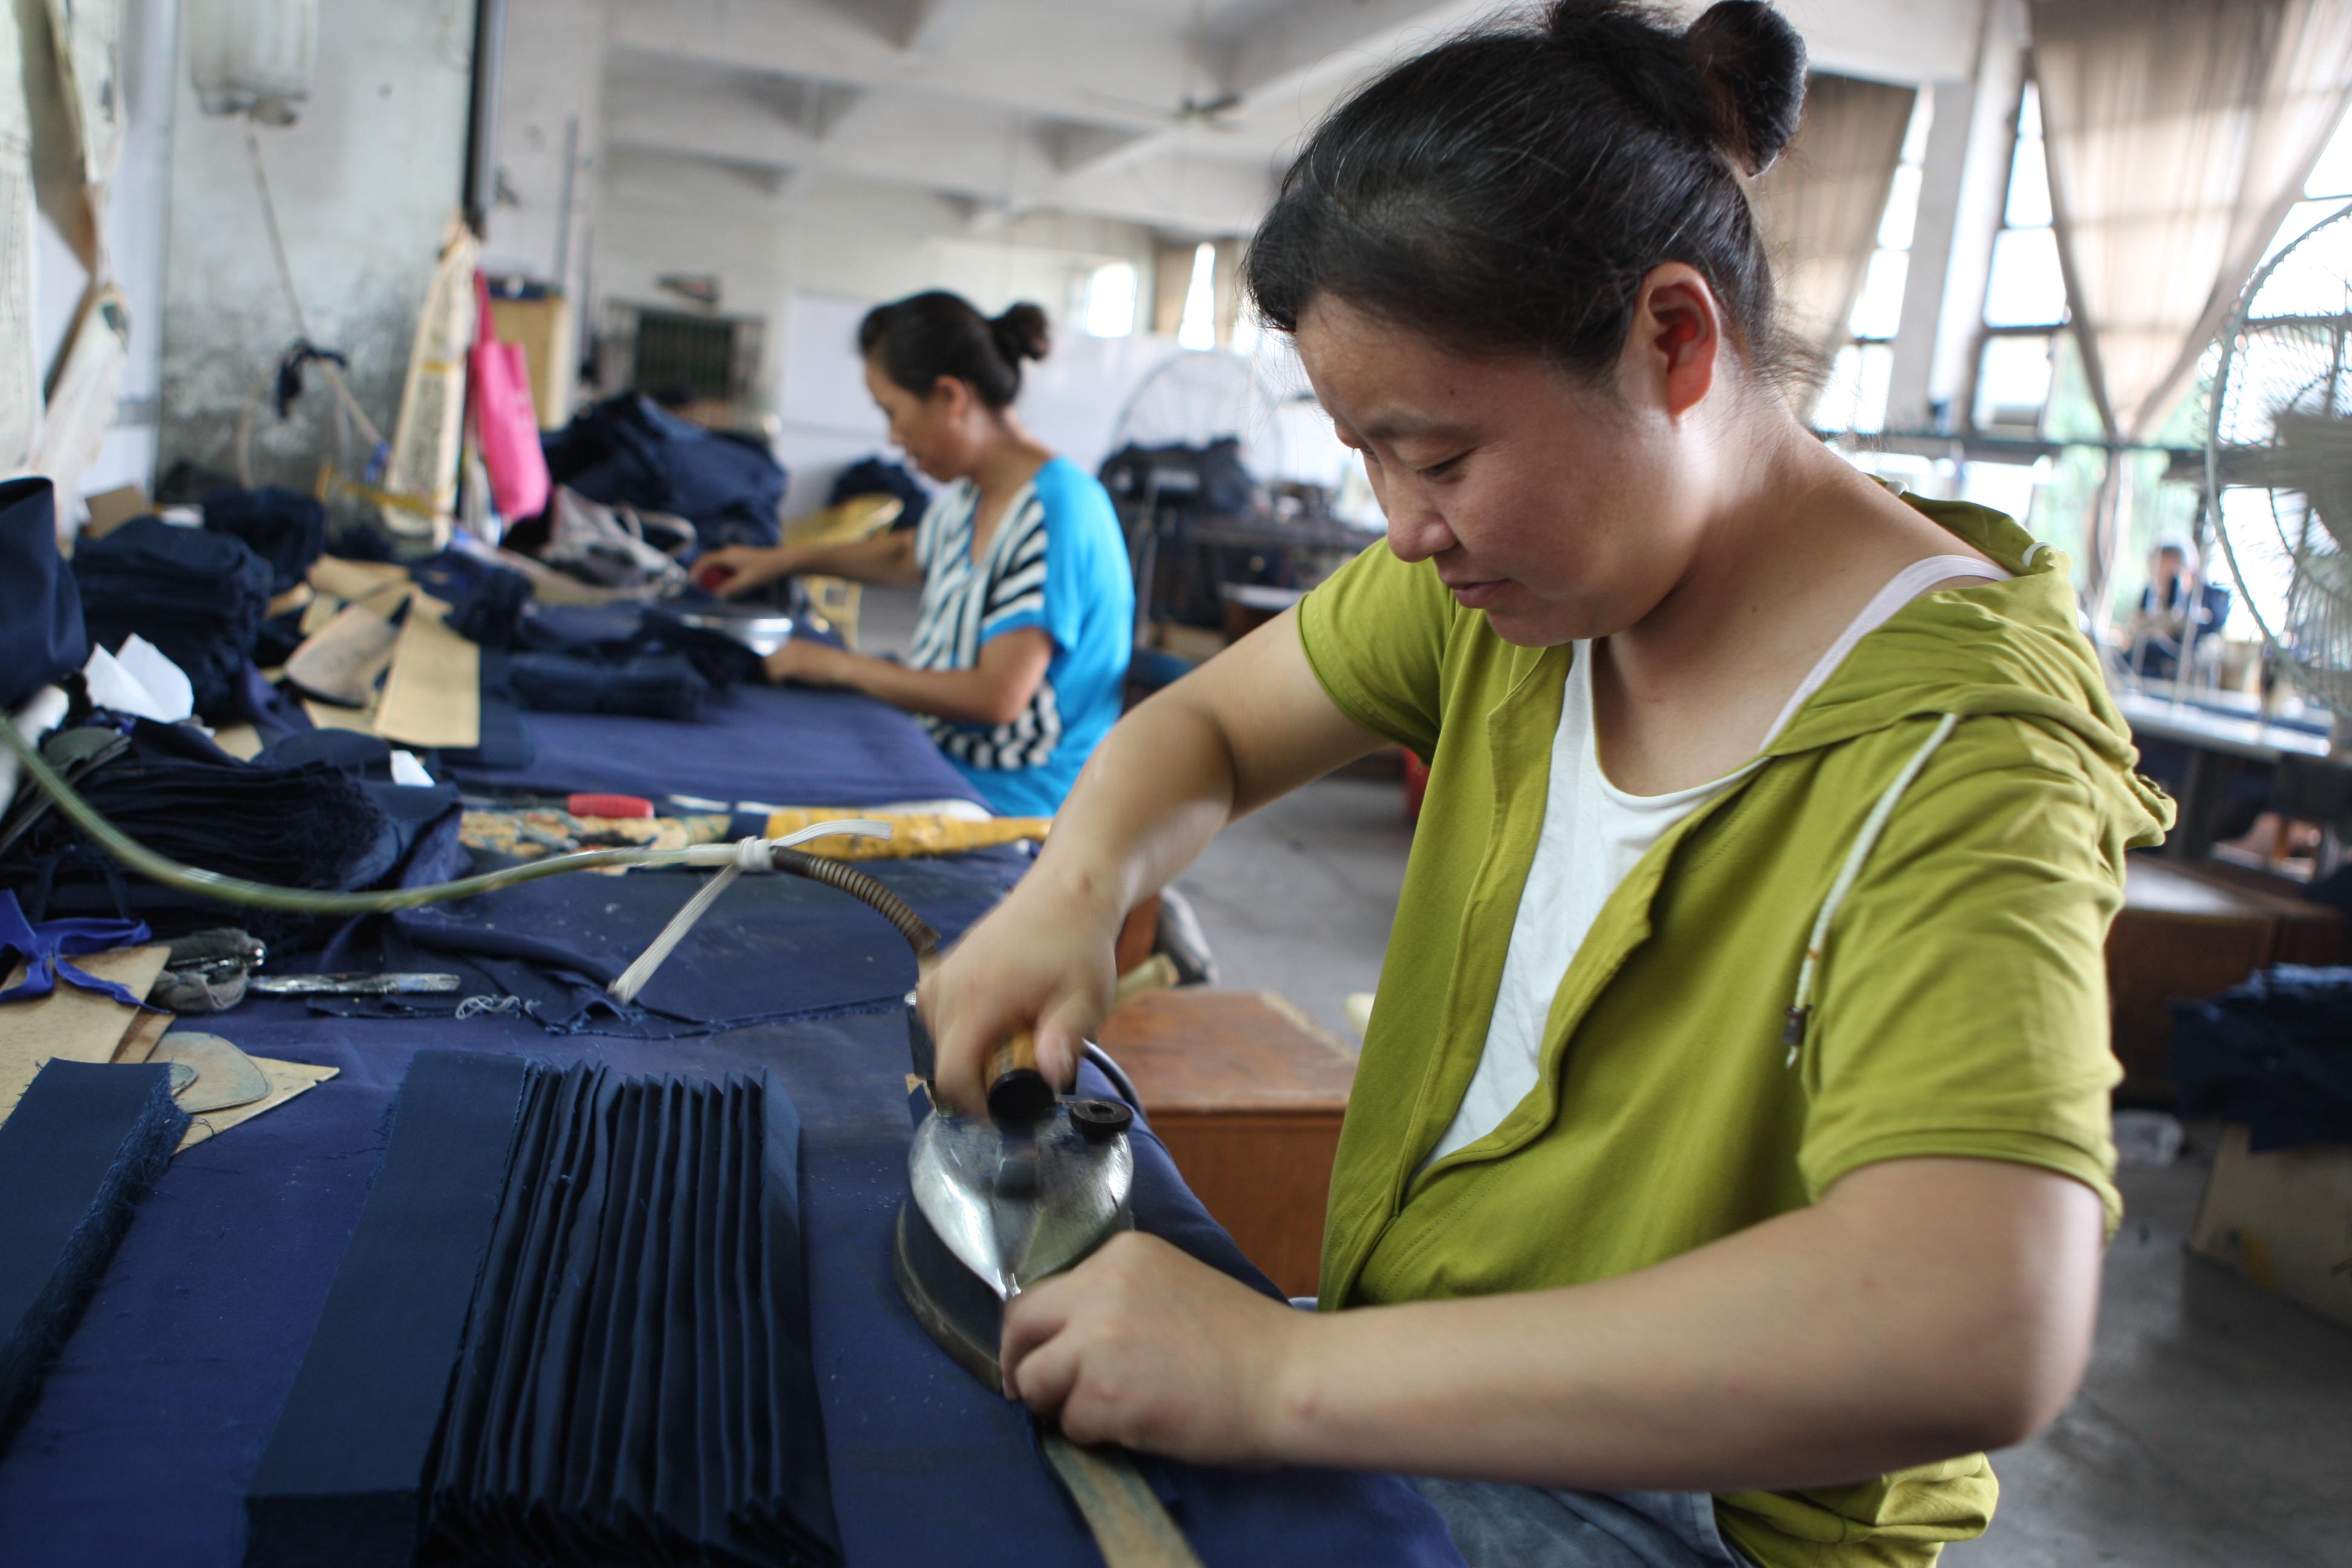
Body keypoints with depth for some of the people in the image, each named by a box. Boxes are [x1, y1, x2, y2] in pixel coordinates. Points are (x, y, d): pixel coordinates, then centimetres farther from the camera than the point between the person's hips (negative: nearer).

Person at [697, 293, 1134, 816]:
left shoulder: (1056, 509, -21)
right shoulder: (970, 494, 9)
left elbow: (998, 697, -25)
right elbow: (909, 556, 34)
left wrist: (843, 667, -15)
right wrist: (787, 559, 32)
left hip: (1015, 805, -9)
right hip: (946, 762, 9)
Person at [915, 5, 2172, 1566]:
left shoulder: (1955, 745, -26)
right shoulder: (1516, 569, -4)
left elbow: (1982, 1332, -38)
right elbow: (1211, 726, 7)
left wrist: (1289, 1373, -37)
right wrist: (1074, 893, -16)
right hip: (1403, 1382, 6)